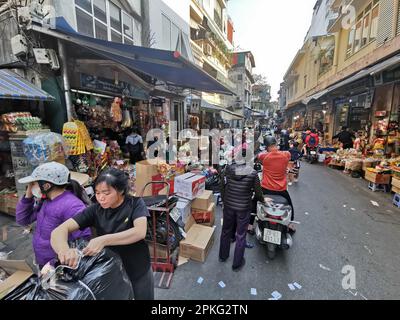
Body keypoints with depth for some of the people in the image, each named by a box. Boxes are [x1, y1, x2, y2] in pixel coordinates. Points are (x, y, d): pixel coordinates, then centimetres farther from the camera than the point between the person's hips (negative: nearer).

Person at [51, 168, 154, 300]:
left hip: (138, 272, -2)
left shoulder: (135, 203, -17)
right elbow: (60, 230, -17)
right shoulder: (96, 210, -10)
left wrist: (103, 240, -41)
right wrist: (64, 250, -38)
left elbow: (140, 232, -32)